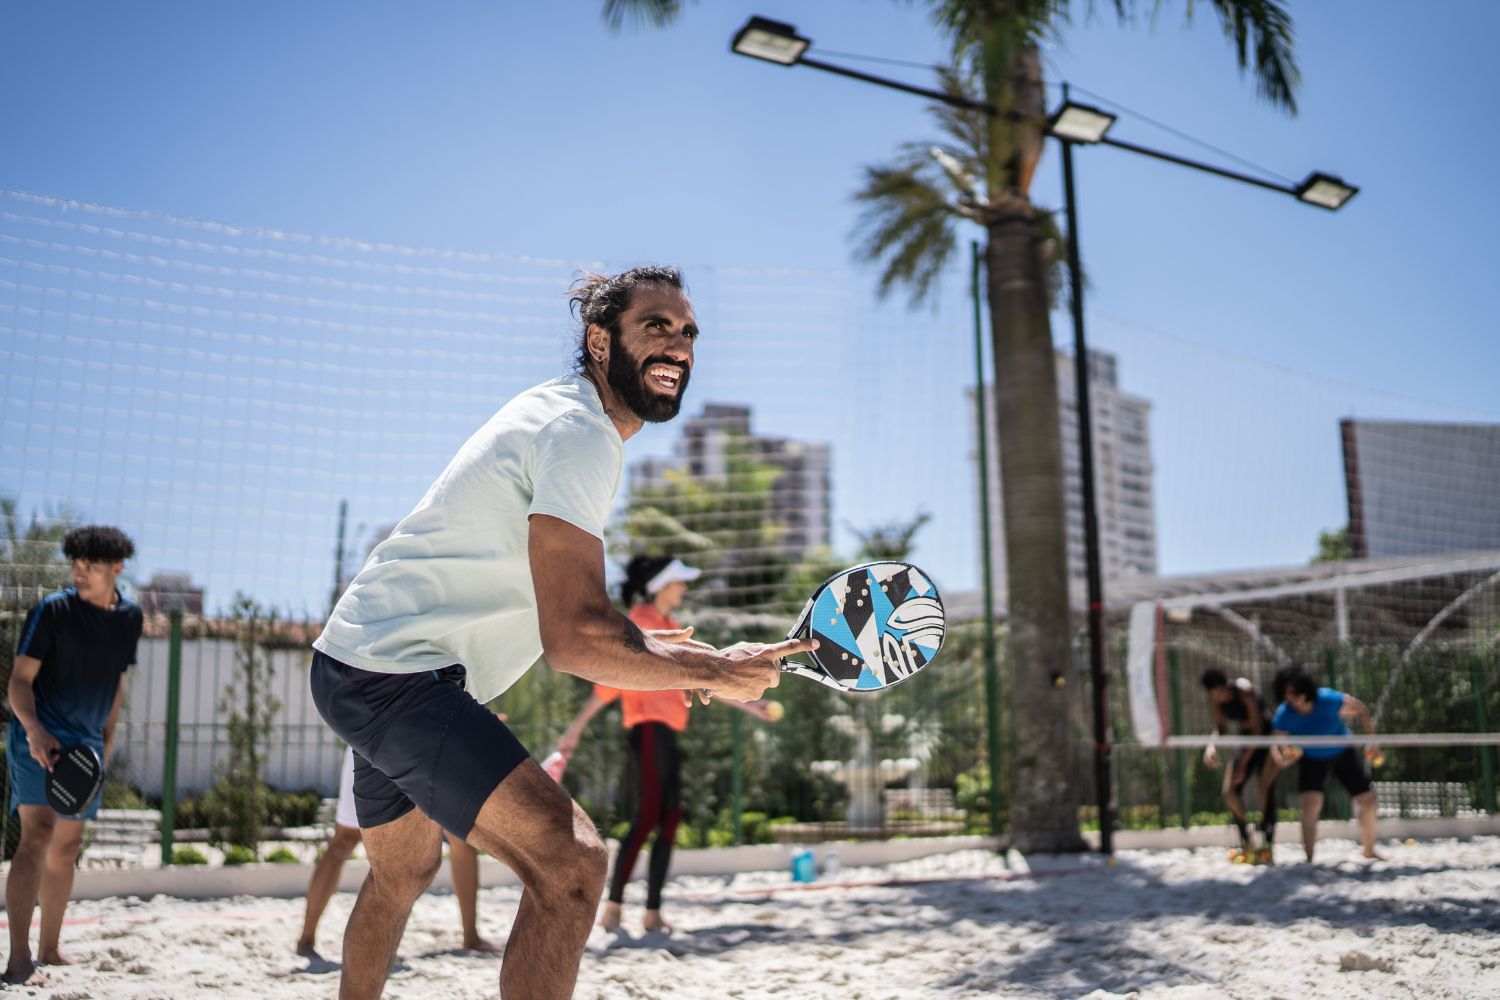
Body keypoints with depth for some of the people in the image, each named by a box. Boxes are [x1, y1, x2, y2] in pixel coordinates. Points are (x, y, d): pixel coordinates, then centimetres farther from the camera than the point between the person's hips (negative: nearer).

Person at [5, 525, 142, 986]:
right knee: (38, 835, -19)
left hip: (87, 743, 6)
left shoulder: (130, 617, 7)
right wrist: (34, 729, -28)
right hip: (40, 737, -6)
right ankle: (19, 960, -20)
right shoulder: (53, 609, -10)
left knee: (66, 849, 13)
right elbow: (20, 678, -12)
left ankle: (49, 950, 26)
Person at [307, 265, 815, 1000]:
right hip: (397, 672, -11)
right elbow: (573, 638, -29)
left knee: (402, 874, 30)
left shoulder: (555, 413, 13)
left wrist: (634, 645, 10)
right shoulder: (579, 435, -19)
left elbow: (553, 605, 22)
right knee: (569, 861, -24)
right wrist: (716, 673, -18)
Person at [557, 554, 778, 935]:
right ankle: (613, 909, -10)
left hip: (667, 730, 9)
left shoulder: (672, 629, 20)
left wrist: (747, 704, 25)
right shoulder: (638, 621, -6)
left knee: (670, 819, 5)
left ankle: (653, 913, 9)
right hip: (647, 726, -9)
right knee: (647, 816, -13)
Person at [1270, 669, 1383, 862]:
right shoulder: (1284, 715, -28)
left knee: (1367, 799, 3)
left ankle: (1369, 850, 28)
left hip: (1342, 753, 1)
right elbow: (1276, 745, -21)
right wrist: (1283, 758, -44)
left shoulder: (1329, 700, -31)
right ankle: (1309, 858, -12)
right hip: (1311, 759, -1)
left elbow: (1359, 708, -13)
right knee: (1310, 802, -23)